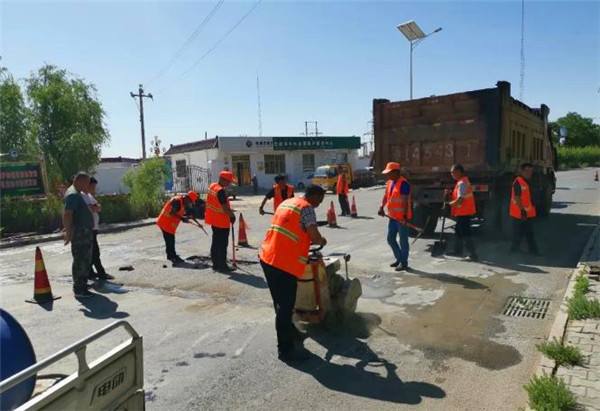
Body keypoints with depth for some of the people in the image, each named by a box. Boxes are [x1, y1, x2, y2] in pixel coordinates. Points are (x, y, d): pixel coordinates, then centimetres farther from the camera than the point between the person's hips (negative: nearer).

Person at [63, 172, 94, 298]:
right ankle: (79, 290, -1)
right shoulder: (73, 195, -16)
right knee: (80, 261, -6)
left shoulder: (76, 194, 17)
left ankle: (81, 285, 28)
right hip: (79, 233, -11)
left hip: (85, 232, 11)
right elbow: (67, 215, -25)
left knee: (85, 260, 17)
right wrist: (69, 233, -27)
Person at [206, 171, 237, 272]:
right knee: (223, 244, 0)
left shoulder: (212, 186, 6)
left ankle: (216, 264, 25)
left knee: (216, 242, 16)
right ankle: (222, 265, 7)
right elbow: (225, 208, -24)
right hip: (222, 222, -9)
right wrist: (232, 216, -7)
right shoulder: (221, 191, -23)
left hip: (214, 220, 9)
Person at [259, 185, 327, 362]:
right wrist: (322, 241, 6)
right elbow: (315, 237, -15)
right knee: (285, 305, 1)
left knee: (281, 301, 22)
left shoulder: (286, 202, 18)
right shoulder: (307, 208, -8)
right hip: (284, 263, -9)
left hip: (268, 258, 9)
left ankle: (289, 331, 40)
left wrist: (306, 241, 26)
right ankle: (285, 349, 11)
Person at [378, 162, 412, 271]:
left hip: (401, 217, -9)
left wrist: (404, 216, -24)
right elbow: (386, 195, 14)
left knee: (403, 240, 2)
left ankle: (404, 263, 12)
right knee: (390, 239, 14)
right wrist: (382, 207, -2)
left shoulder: (403, 183, -16)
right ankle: (399, 258, 29)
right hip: (392, 216, 9)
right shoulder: (389, 182, 11)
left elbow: (405, 201, -20)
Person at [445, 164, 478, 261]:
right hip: (463, 212, 10)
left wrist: (449, 203, -12)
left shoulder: (462, 183, -19)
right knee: (459, 231, 18)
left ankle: (473, 254, -3)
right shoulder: (463, 181, 13)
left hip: (464, 212, -10)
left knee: (465, 233, -6)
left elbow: (459, 200, -25)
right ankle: (458, 251, 28)